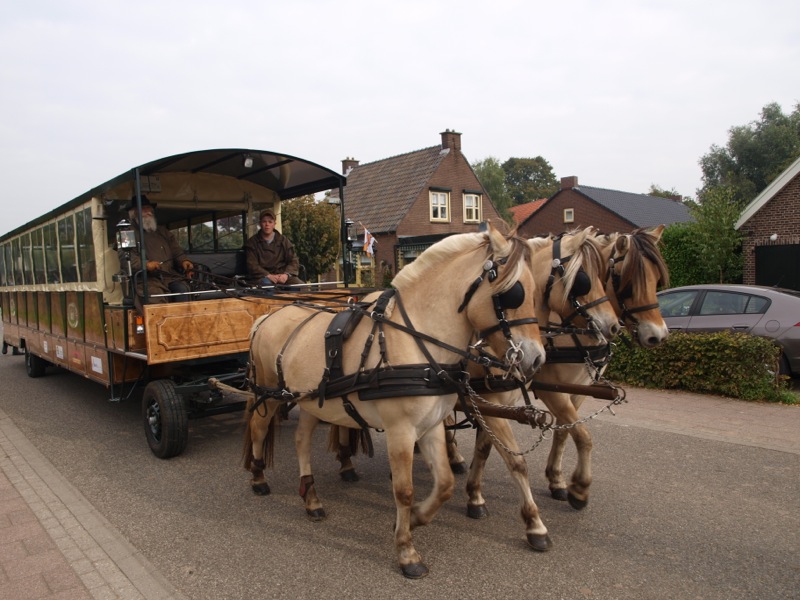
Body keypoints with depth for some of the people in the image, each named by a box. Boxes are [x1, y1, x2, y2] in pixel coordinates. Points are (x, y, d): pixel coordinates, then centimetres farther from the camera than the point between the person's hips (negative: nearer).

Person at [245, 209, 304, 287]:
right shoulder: (251, 243, 9)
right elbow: (252, 265, -2)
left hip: (282, 276, 3)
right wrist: (268, 276, -18)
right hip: (262, 277, -2)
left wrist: (286, 274, -12)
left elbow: (294, 261, 9)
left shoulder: (283, 240, 16)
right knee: (267, 284, -39)